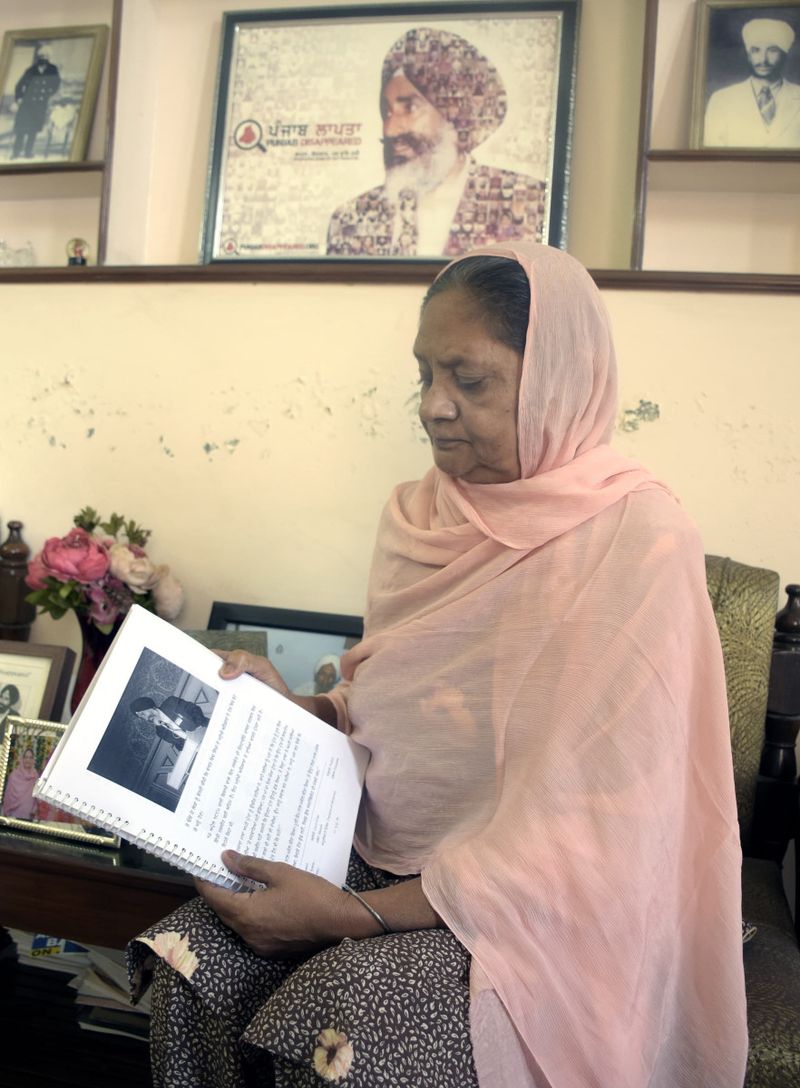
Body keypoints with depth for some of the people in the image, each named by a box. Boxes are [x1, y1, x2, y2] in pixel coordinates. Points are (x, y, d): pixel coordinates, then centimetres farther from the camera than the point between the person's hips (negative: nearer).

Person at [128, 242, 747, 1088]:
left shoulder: (634, 542, -17)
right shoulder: (420, 515, 4)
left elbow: (592, 835, -20)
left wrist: (357, 915, -22)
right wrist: (296, 710, -5)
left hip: (542, 916, -5)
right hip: (384, 860, 6)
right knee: (189, 965, -16)